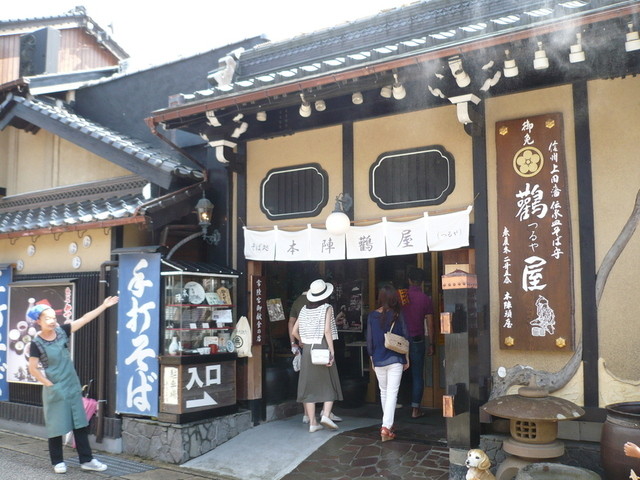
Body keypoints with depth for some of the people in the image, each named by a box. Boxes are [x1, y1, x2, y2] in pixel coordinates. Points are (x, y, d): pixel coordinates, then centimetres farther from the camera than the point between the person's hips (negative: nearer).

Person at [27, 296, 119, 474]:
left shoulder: (61, 331, 0)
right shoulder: (37, 343, -11)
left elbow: (85, 319, -1)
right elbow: (33, 369, -8)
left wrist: (104, 306, -5)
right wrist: (50, 385, -10)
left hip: (72, 386, 5)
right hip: (55, 389, -5)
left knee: (80, 424, 7)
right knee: (56, 426, 6)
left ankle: (86, 460, 14)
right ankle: (57, 462, 22)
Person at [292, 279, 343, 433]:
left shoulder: (305, 309, 7)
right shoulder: (327, 308, -5)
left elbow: (294, 331, 7)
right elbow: (327, 330, -15)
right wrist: (332, 351, -14)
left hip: (307, 350, 4)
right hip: (322, 348, -4)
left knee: (309, 386, 7)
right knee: (329, 384, 9)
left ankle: (312, 422, 8)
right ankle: (326, 414, -8)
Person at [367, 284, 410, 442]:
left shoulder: (372, 316, -1)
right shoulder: (397, 315, -7)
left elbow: (369, 340, 4)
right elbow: (405, 338, -4)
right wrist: (406, 359, 8)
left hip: (378, 360, 3)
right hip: (395, 360, -3)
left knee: (383, 392, 18)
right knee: (392, 393, -1)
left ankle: (387, 424, 31)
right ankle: (386, 427, -9)